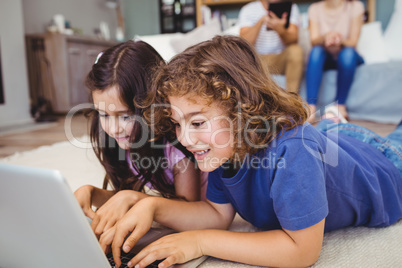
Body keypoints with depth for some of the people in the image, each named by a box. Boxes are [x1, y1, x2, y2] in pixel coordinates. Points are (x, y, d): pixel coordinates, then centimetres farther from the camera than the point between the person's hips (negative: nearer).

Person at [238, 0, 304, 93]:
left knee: (296, 50, -29)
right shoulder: (248, 10, 0)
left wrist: (280, 30, -36)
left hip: (281, 60, 1)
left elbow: (293, 40, -14)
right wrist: (261, 21, -26)